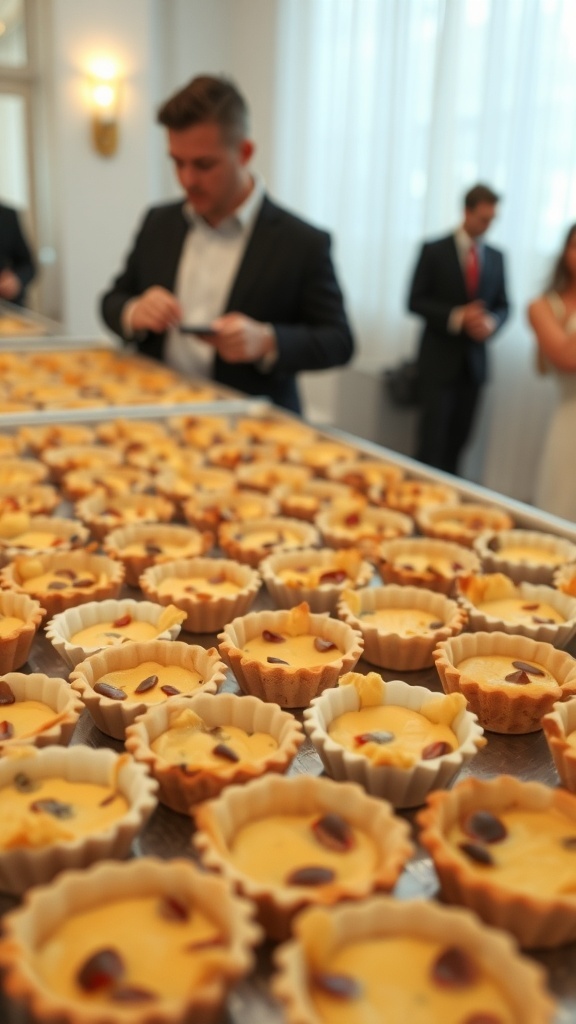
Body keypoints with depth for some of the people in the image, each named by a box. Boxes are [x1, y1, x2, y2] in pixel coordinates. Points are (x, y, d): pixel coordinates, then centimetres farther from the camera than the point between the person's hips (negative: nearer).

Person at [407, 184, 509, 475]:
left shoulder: (496, 257, 9)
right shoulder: (434, 250, -3)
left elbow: (502, 305, 12)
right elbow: (416, 301, -7)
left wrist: (491, 322, -12)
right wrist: (456, 317, -20)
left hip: (475, 360, 4)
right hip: (439, 358, -4)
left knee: (459, 437, 7)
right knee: (433, 436, -5)